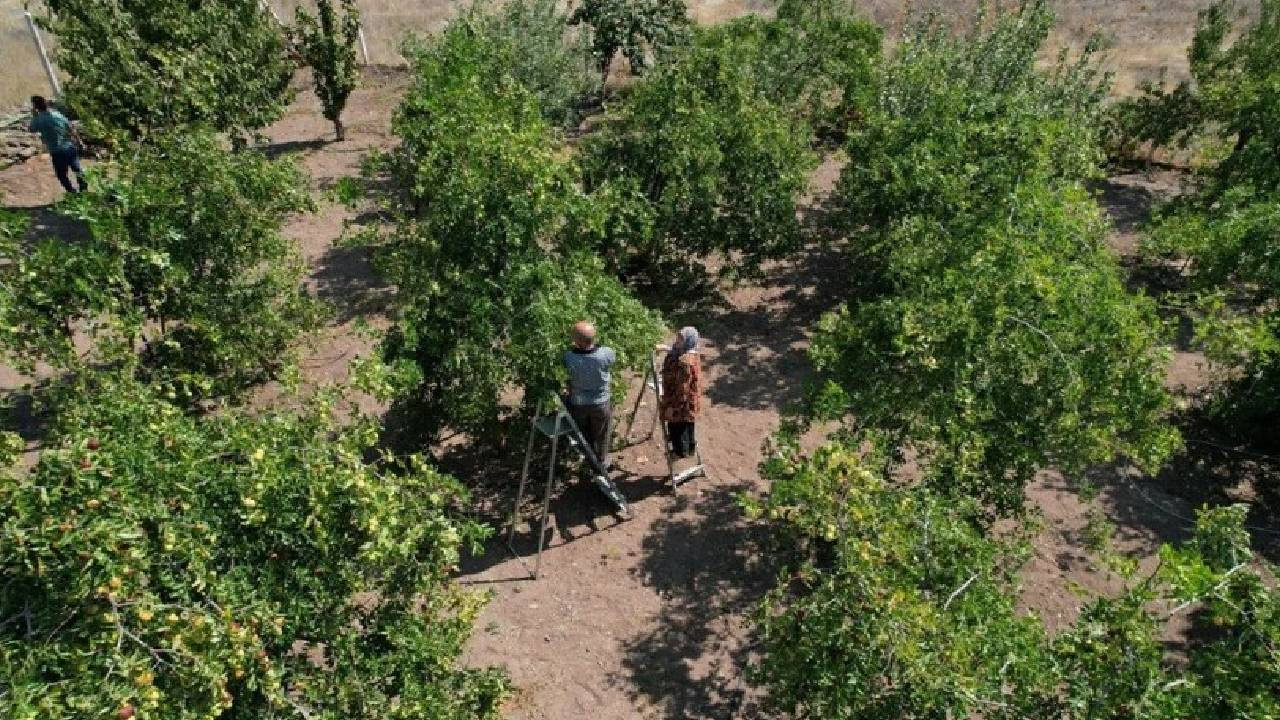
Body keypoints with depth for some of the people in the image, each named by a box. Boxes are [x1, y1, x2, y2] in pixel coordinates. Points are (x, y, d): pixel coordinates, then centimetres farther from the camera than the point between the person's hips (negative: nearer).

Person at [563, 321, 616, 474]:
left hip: (577, 404, 0)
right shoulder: (606, 353, -27)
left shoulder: (568, 357, -27)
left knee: (584, 438, 23)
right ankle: (602, 467, 40)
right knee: (601, 438, 23)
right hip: (601, 404, 0)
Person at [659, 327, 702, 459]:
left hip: (683, 403, -10)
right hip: (690, 401, 10)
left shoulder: (684, 362, -33)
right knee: (687, 427, 27)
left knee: (677, 428, 12)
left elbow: (682, 388, -29)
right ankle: (691, 447, 44)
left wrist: (672, 406, -22)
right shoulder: (691, 355, -2)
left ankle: (681, 451, 30)